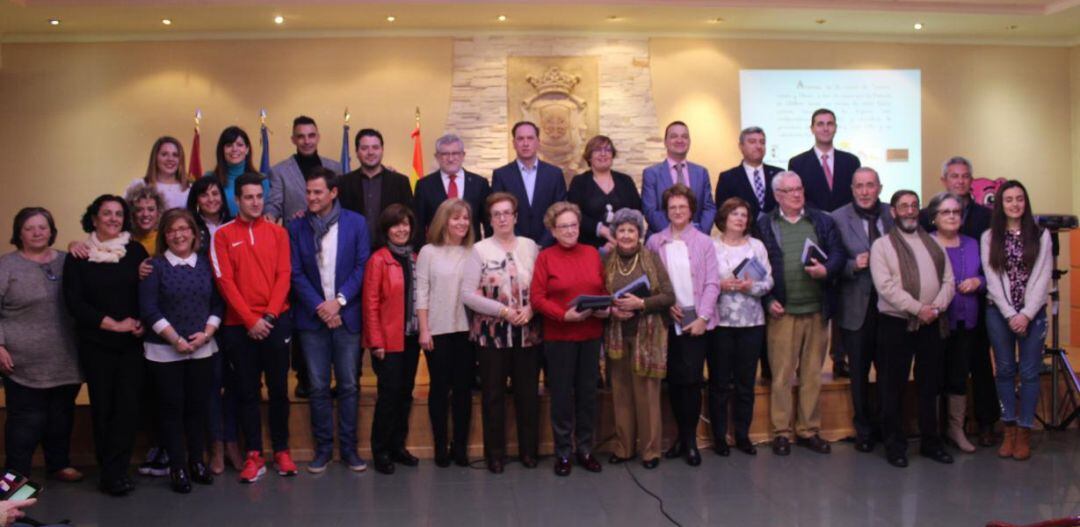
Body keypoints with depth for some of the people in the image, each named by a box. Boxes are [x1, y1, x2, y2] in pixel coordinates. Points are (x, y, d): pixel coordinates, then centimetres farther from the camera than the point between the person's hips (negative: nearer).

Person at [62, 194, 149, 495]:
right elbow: (73, 301, -3)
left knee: (128, 405, -4)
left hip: (132, 342, 0)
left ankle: (113, 472, 5)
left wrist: (142, 322, -14)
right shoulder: (78, 256, 1)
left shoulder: (136, 251, 3)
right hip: (95, 343, 0)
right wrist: (113, 324, -10)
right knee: (103, 406, 5)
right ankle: (114, 471, 15)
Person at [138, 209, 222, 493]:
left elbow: (217, 304, 6)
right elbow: (149, 309, -9)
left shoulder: (205, 264, 7)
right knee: (171, 407, 3)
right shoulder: (155, 266, -2)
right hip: (164, 351, -2)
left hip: (202, 349, 3)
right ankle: (177, 467, 13)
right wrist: (176, 339, -14)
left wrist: (206, 333, -9)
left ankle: (196, 460, 22)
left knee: (198, 405, 7)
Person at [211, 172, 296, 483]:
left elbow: (284, 275, 1)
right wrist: (251, 320, -11)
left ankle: (281, 452, 17)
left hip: (276, 321, 1)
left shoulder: (277, 232, 7)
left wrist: (270, 314, -11)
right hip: (239, 325, -1)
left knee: (278, 388, 6)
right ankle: (253, 456, 11)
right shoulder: (224, 235, 3)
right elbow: (225, 281, -3)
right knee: (247, 391, 4)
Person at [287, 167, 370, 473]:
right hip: (312, 317, 1)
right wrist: (319, 307, -9)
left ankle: (348, 447, 15)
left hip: (347, 316, -1)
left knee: (349, 385, 4)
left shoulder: (356, 223, 1)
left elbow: (362, 266, -2)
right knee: (318, 387, 5)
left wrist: (339, 300, -11)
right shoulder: (297, 227, 3)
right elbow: (296, 273, 1)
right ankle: (323, 447, 17)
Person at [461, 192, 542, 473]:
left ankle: (529, 450, 23)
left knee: (528, 393, 9)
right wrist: (503, 310, -15)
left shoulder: (530, 247, 5)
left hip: (527, 333, 2)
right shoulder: (479, 250, -2)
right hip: (491, 333, -2)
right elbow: (467, 294, -8)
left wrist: (530, 309, -13)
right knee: (493, 395, 6)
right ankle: (495, 454, 17)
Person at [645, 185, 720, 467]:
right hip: (668, 321, 2)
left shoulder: (704, 242, 0)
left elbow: (712, 283, -3)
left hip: (697, 320, -2)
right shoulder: (655, 242, 4)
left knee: (691, 378, -6)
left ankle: (690, 438, 9)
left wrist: (702, 318, -10)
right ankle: (683, 434, 22)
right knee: (673, 379, 7)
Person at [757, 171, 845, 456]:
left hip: (817, 309, 3)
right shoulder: (764, 225, 3)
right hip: (782, 311, -3)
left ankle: (809, 430, 20)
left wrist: (827, 269, -15)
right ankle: (781, 432, 11)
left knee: (813, 374, 10)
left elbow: (838, 254, 6)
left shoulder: (822, 221, 11)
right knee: (781, 374, 1)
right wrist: (768, 300, -8)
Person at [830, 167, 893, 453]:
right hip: (857, 308, -2)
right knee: (859, 373, 9)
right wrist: (853, 265, -20)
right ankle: (864, 429, 25)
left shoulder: (894, 214, 5)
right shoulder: (838, 218, -2)